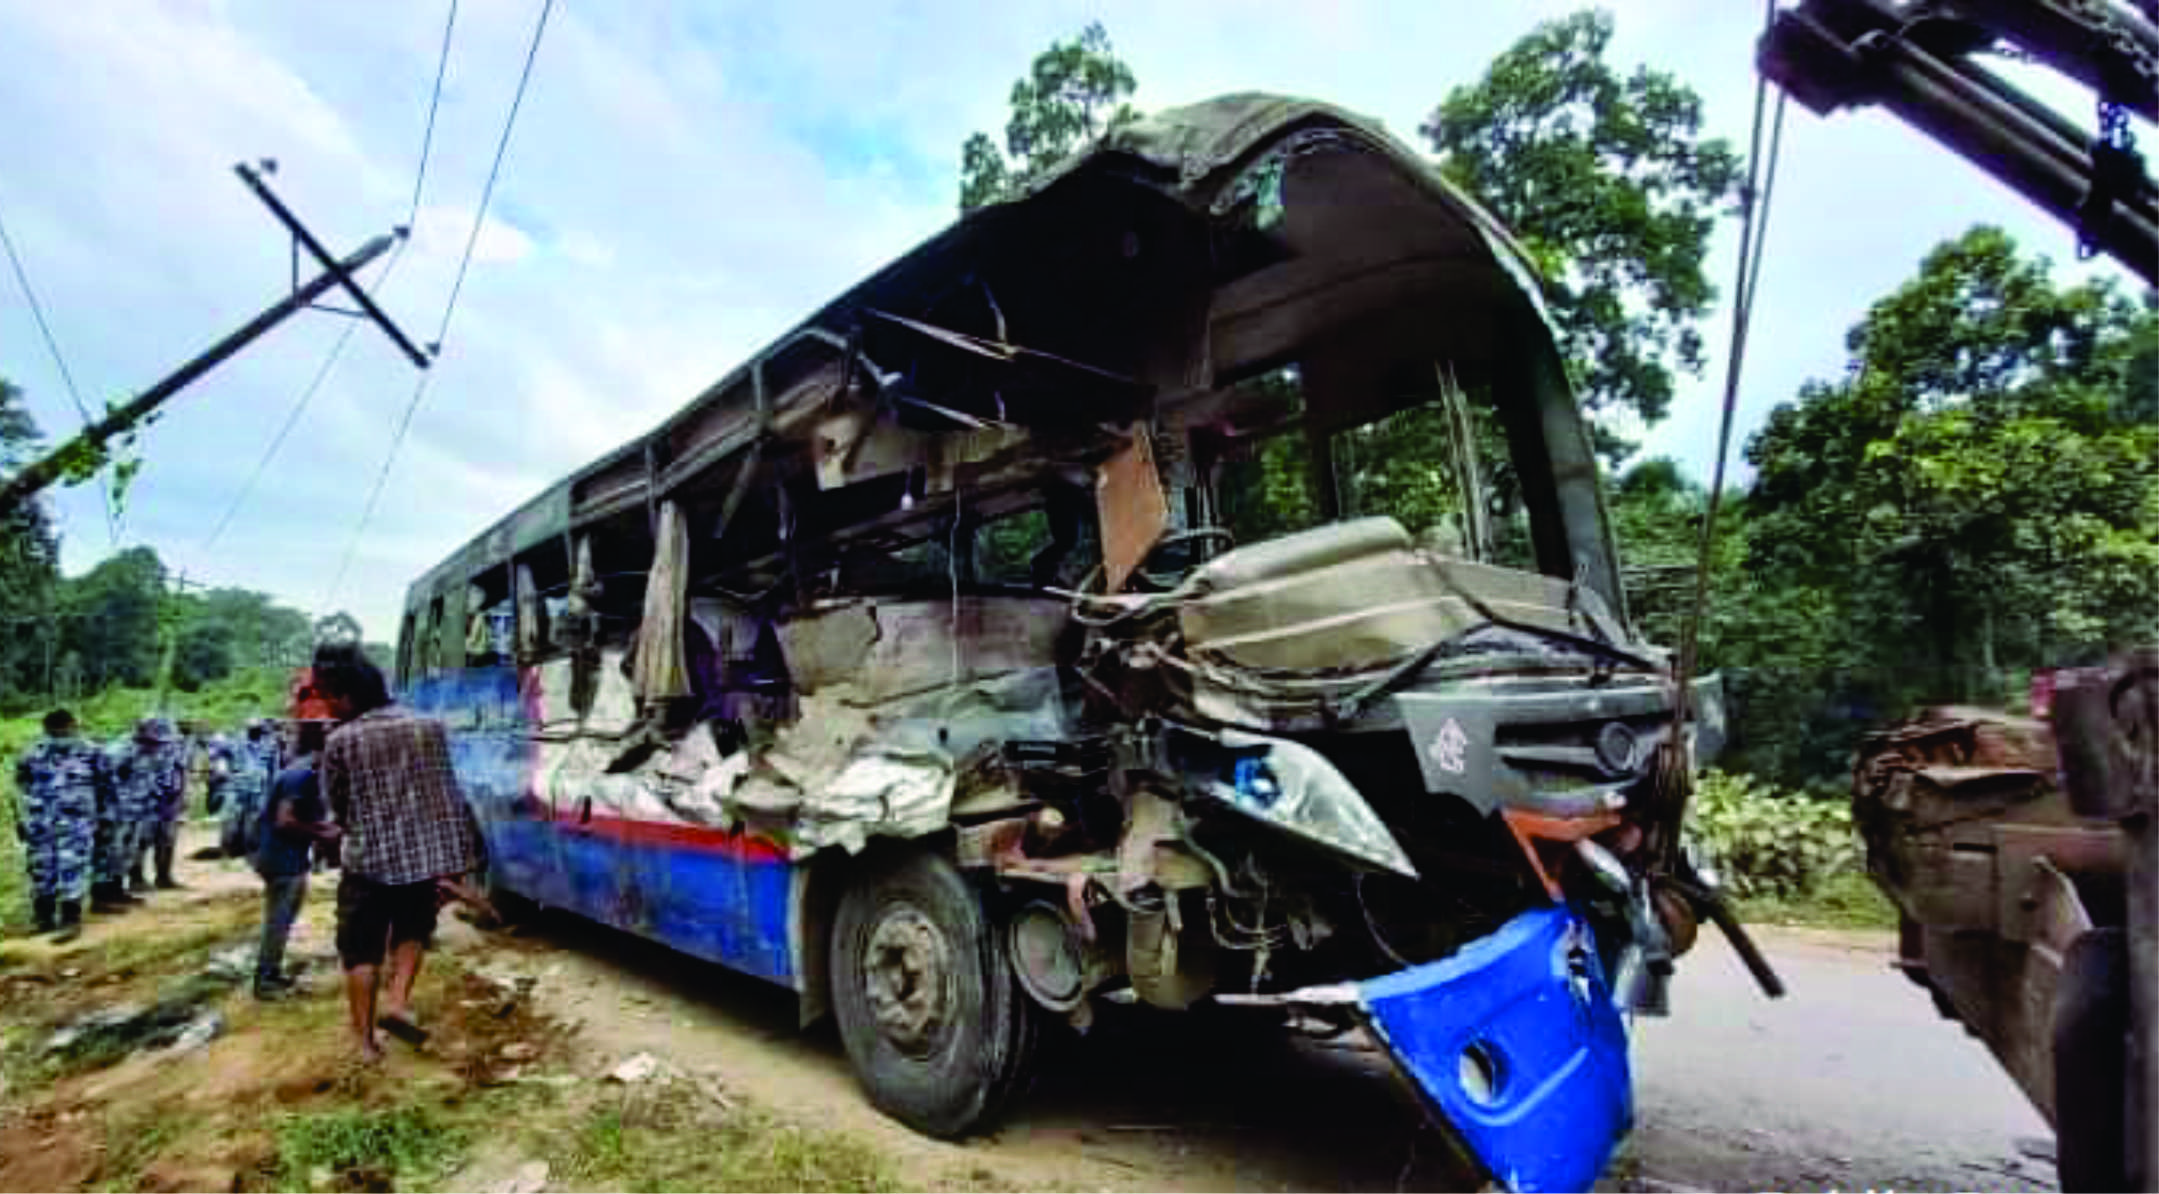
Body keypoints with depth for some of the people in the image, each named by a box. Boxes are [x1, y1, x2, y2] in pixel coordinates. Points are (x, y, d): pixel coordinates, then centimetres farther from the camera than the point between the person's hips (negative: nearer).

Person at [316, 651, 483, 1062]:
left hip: (368, 860, -2)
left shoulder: (340, 742, -9)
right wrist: (458, 859, 5)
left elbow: (335, 805, 3)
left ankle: (365, 1039, 19)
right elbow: (451, 797, 0)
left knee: (361, 951, 13)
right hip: (429, 855, 3)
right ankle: (398, 1000, 11)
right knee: (412, 931, 27)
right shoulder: (430, 728, -1)